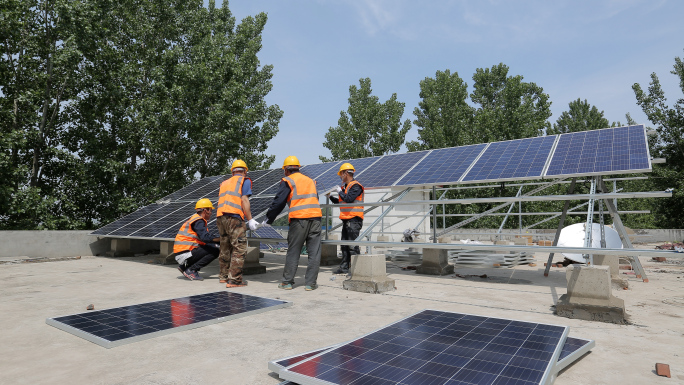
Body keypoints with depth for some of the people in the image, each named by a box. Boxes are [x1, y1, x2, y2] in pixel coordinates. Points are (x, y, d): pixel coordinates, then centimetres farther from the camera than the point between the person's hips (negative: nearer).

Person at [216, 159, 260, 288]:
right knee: (239, 248, -5)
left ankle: (223, 276, 27)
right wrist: (250, 219, -6)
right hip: (234, 217, -7)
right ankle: (234, 280, -9)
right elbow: (244, 200, -5)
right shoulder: (245, 181, 7)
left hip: (220, 217, 7)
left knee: (225, 248, 17)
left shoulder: (224, 183, 26)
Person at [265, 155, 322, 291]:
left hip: (299, 219, -4)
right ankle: (310, 283, 8)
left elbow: (278, 202, 0)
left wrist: (268, 219, 10)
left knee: (293, 252, 5)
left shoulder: (287, 181, 4)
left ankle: (287, 282, 12)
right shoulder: (310, 180, 21)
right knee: (314, 252, 5)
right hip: (316, 217, 4)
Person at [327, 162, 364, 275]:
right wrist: (330, 197, 21)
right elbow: (341, 202, 28)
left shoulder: (356, 186, -10)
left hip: (354, 220, -10)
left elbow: (349, 199, -24)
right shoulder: (346, 186, 20)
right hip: (346, 220, 10)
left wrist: (340, 192, -9)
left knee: (353, 245, -9)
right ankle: (344, 267, 20)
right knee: (344, 245, 13)